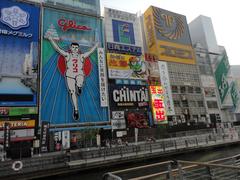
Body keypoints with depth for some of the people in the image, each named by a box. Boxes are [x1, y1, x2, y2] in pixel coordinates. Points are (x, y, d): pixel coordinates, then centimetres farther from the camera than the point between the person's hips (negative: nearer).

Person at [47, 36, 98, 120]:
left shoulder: (82, 56, 15)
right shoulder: (67, 55, 12)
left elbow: (91, 51, 22)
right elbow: (57, 48, 12)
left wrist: (97, 44, 28)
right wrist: (51, 39, 11)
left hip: (79, 74, 0)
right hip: (69, 76, 0)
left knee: (79, 84, -38)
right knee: (72, 92, -7)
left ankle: (79, 87, -3)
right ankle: (76, 109, 0)